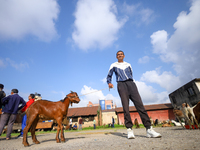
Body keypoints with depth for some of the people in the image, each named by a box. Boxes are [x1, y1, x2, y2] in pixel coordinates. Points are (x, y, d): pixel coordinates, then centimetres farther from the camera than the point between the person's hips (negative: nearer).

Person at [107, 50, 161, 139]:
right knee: (125, 107, -11)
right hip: (121, 84, -2)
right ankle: (129, 129, -6)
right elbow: (109, 76, 18)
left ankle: (148, 129, -10)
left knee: (139, 104, -11)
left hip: (131, 83, 3)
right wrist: (109, 83, -2)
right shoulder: (113, 65, 19)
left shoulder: (128, 65, 27)